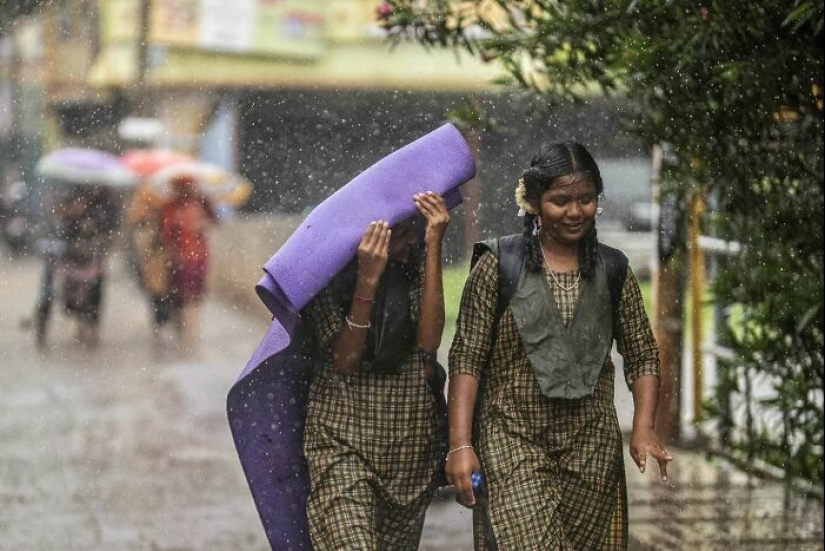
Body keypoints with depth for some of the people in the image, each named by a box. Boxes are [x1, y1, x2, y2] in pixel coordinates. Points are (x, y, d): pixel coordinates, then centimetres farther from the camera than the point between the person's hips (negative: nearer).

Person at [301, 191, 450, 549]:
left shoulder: (415, 265, 5)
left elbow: (428, 341, -10)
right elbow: (343, 360, -12)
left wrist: (433, 247, -12)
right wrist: (367, 279, -21)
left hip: (411, 445, 4)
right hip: (344, 443, -4)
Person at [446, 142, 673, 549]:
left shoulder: (613, 271, 6)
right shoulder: (500, 264, -4)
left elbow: (642, 356, 9)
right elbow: (466, 358, -5)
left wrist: (643, 428, -7)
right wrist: (460, 443, -13)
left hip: (592, 446, 3)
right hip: (513, 439, -3)